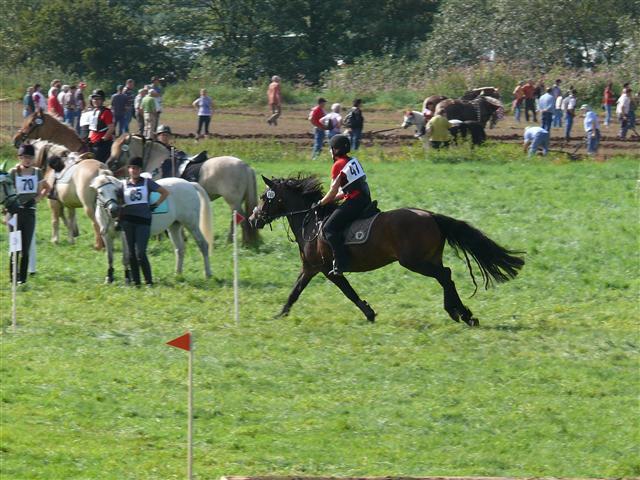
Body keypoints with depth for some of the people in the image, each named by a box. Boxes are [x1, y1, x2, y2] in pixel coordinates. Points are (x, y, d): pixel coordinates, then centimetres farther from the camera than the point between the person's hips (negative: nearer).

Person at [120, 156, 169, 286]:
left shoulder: (147, 182, 4)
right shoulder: (124, 184, 9)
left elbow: (165, 192, 8)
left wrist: (155, 204, 1)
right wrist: (118, 219, 5)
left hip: (143, 220, -3)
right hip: (128, 221, 3)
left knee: (140, 253, -12)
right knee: (131, 254, 4)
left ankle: (149, 281, -4)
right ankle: (135, 282, 12)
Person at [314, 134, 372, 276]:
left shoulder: (338, 165, -8)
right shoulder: (353, 161, 18)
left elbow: (333, 192, -8)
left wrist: (320, 204, 6)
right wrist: (329, 200, 21)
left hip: (354, 201, -10)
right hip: (365, 199, 10)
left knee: (328, 228, -11)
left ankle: (341, 263, -20)